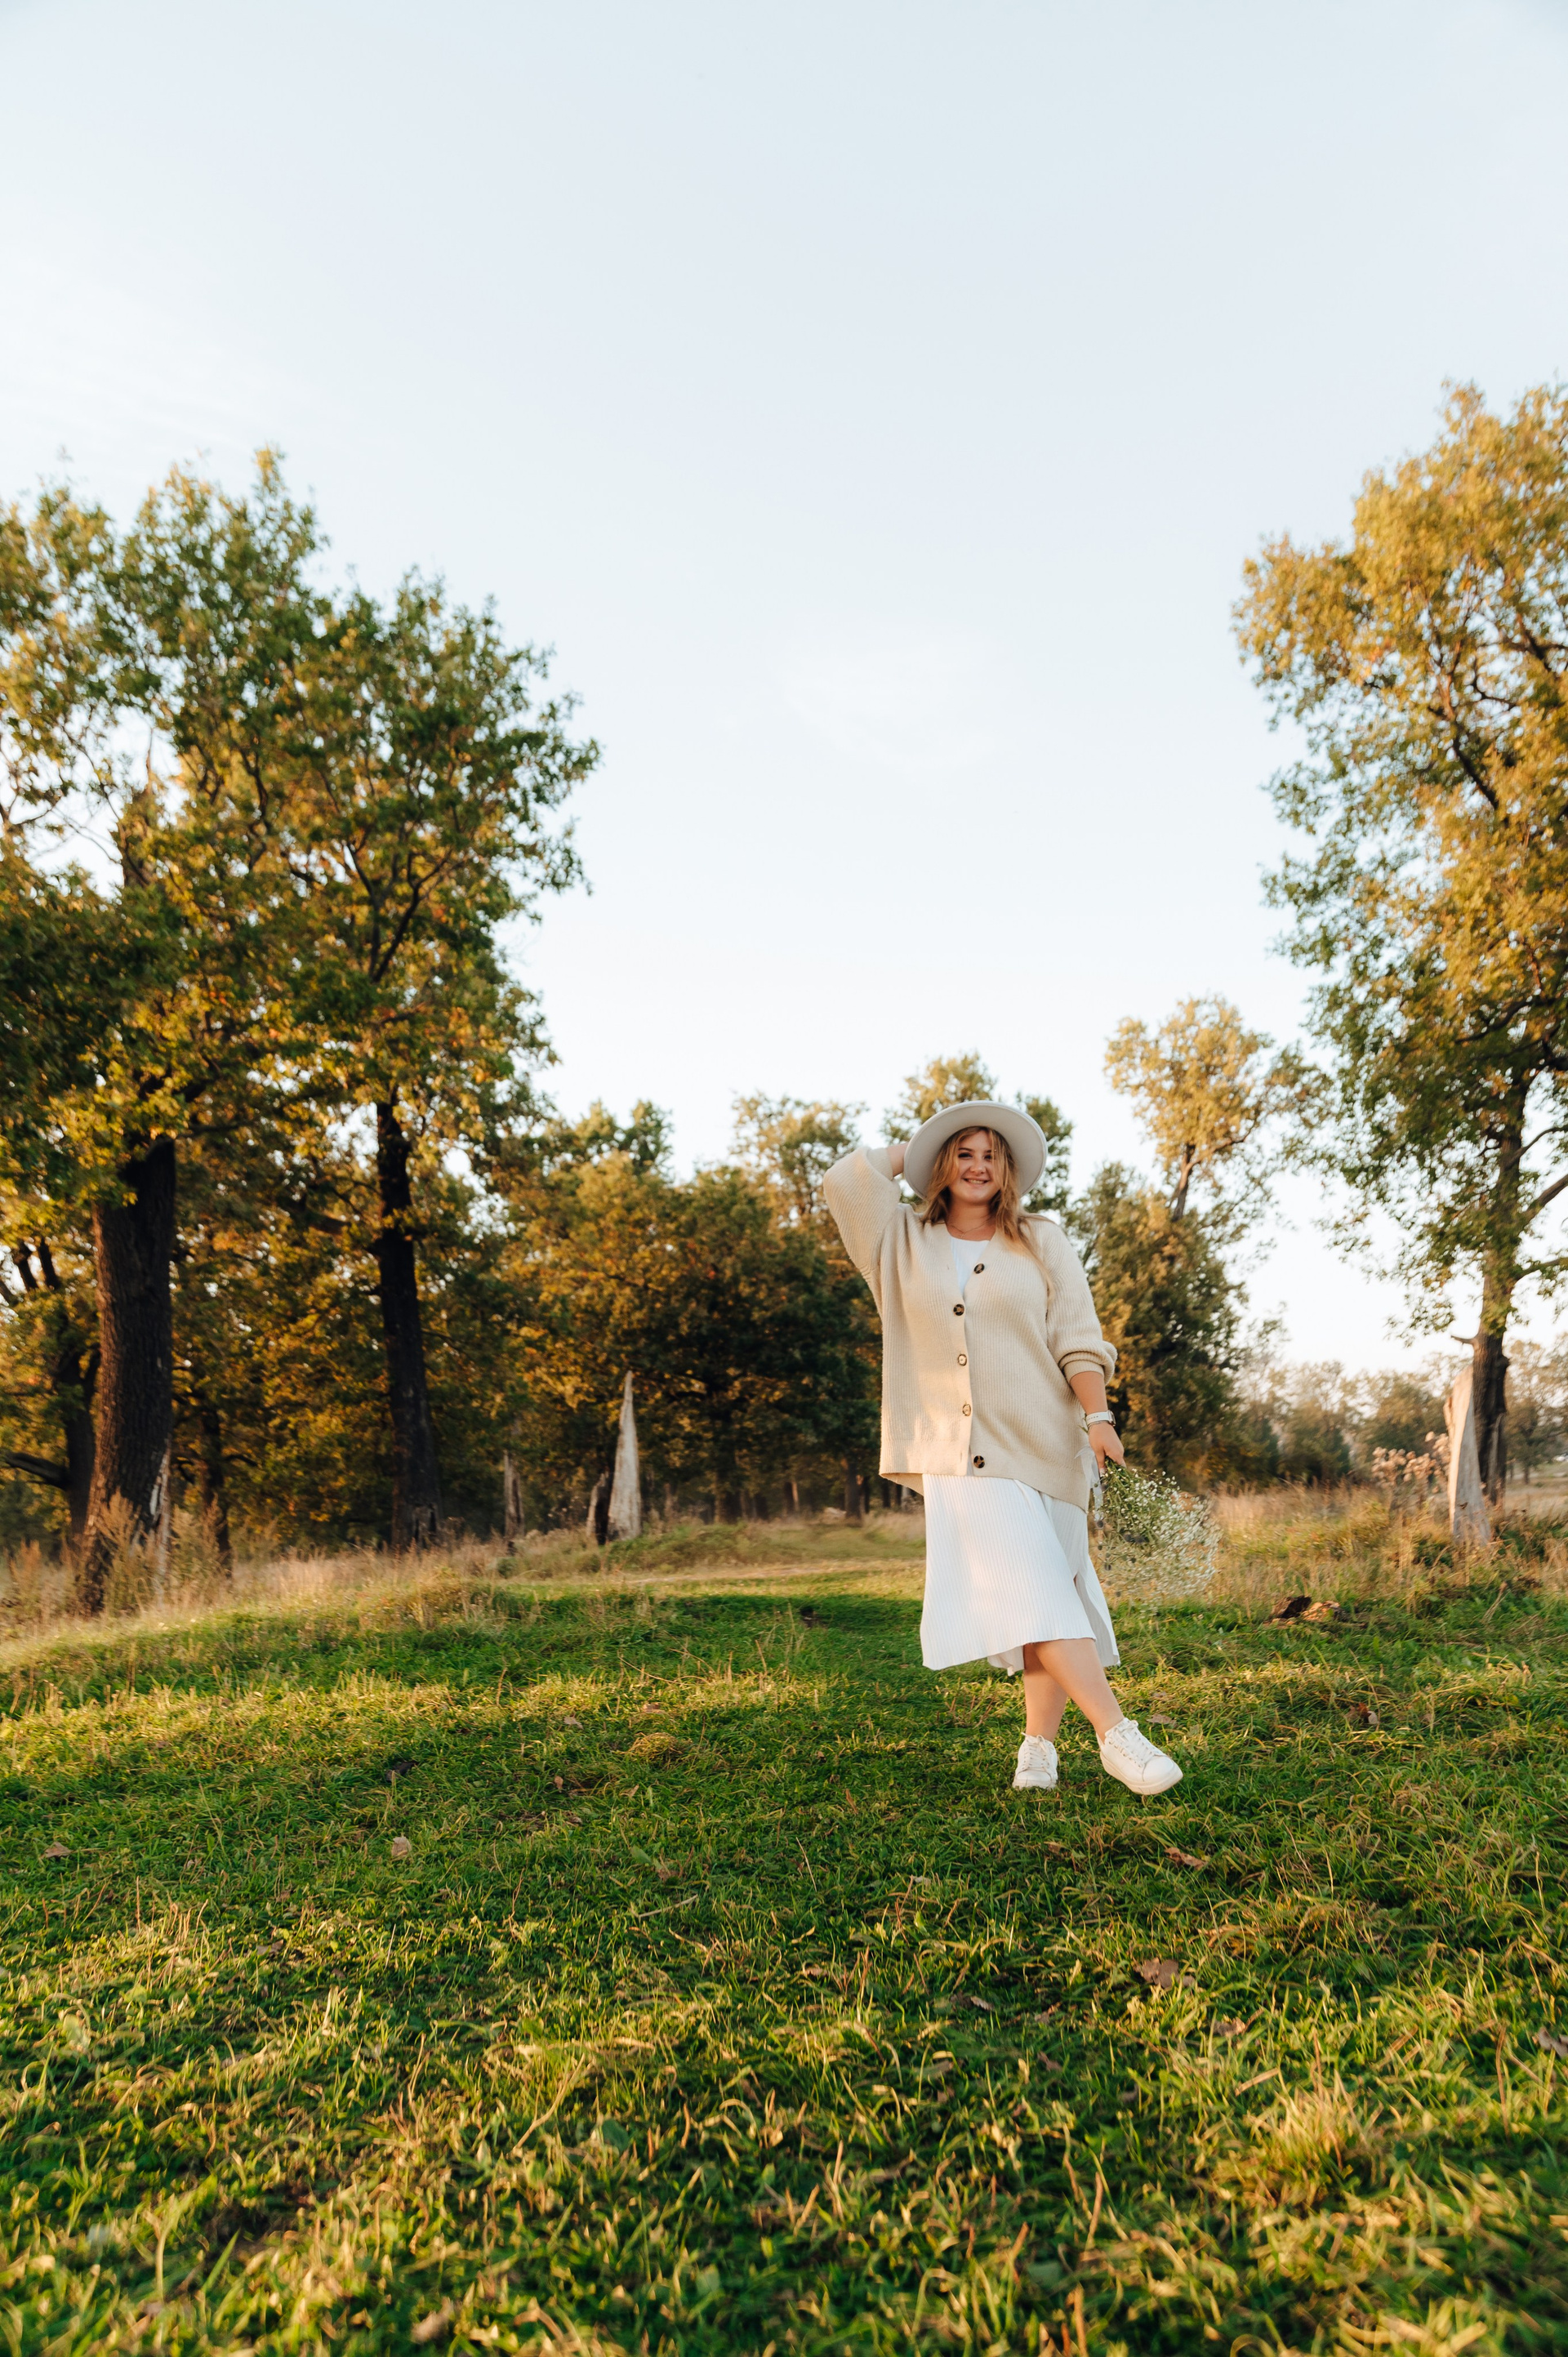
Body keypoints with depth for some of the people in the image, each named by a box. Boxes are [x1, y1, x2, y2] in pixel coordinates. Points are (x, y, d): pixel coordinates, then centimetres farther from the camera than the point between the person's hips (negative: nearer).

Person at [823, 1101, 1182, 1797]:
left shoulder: (1043, 1244, 10)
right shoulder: (905, 1243, 13)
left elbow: (1077, 1339, 4)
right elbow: (845, 1180, 2)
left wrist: (1098, 1417, -7)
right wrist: (910, 1151, 15)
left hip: (1042, 1442, 1)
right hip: (959, 1452, -1)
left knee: (1046, 1591, 1)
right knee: (1024, 1583, -15)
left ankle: (1039, 1743, 13)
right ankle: (1116, 1733, -17)